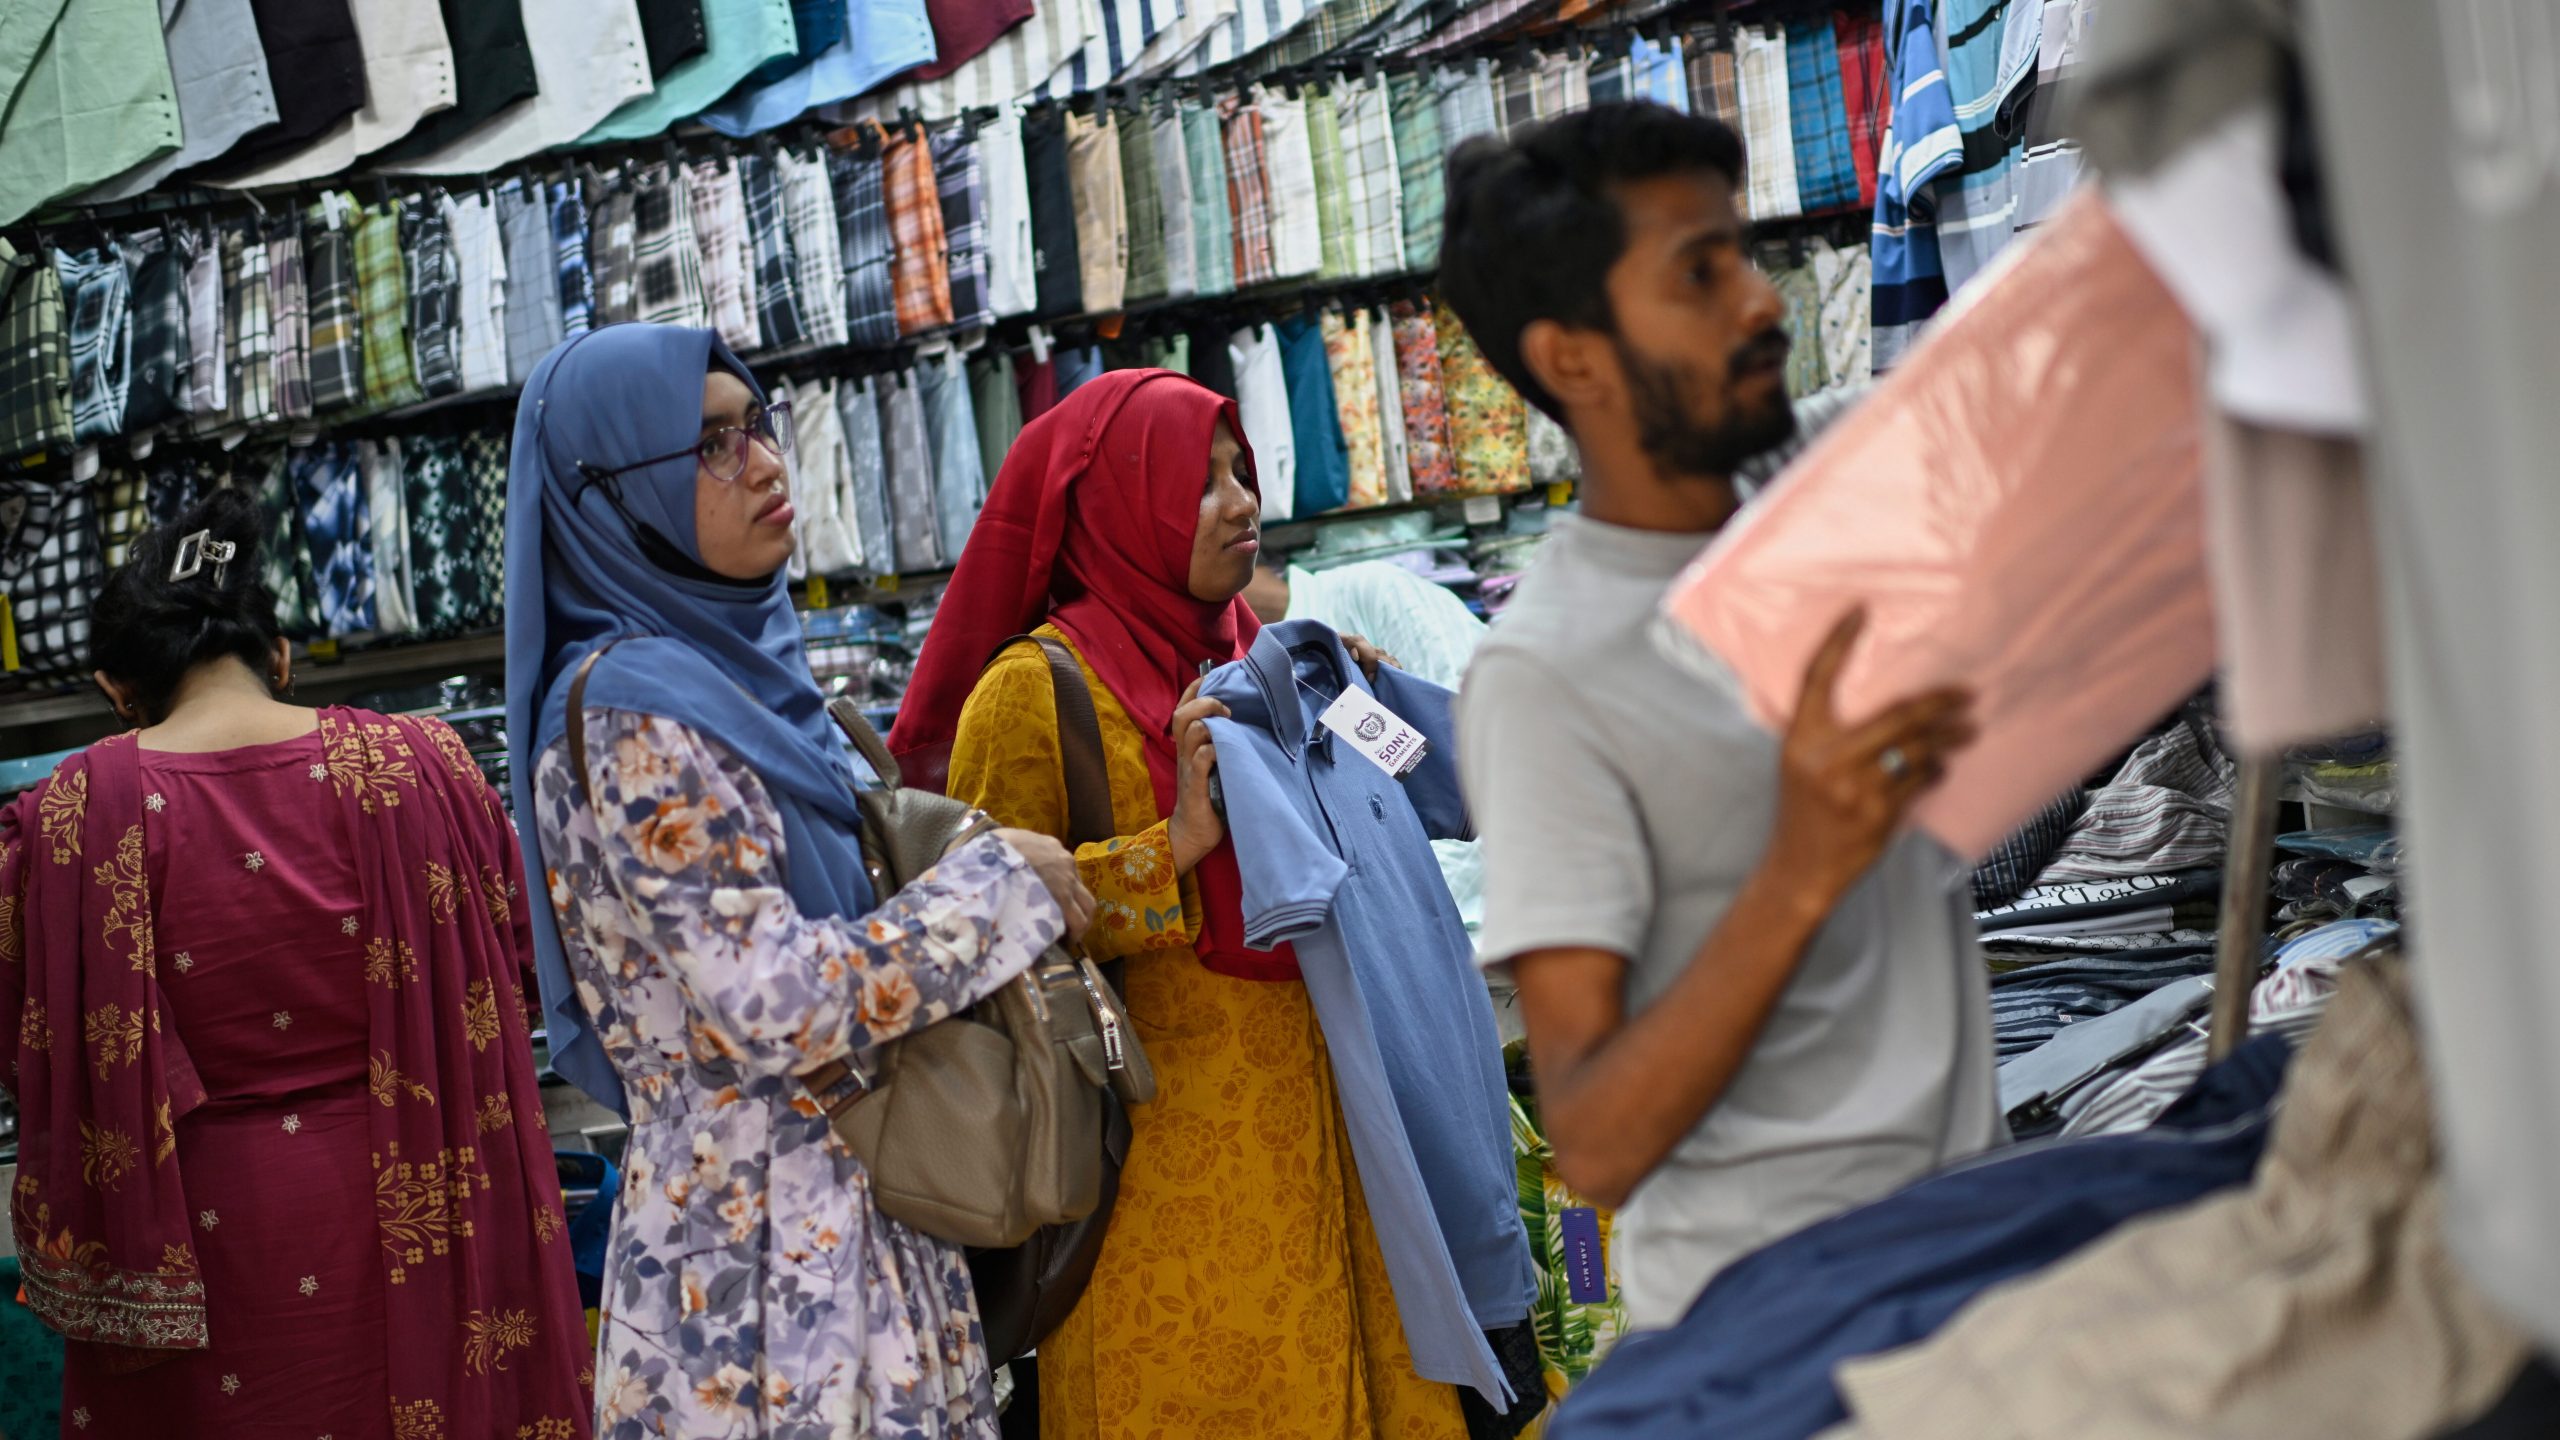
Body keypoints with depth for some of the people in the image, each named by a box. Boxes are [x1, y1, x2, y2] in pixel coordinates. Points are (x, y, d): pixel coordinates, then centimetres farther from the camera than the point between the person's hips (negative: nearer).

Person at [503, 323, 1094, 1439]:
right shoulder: (632, 715, -16)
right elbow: (781, 1009, -22)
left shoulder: (737, 666, 10)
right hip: (764, 1255, -8)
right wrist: (999, 883, -12)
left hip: (856, 1214, 9)